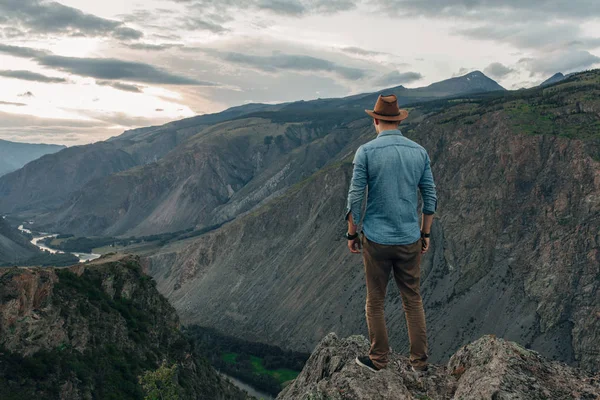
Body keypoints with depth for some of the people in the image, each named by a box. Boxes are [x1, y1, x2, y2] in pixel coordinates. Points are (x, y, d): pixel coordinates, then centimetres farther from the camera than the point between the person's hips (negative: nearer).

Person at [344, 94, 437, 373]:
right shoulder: (419, 152, 2)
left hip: (376, 240, -3)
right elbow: (430, 197, 5)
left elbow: (355, 198, -10)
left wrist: (351, 235, 1)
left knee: (375, 302, 12)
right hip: (410, 240, 3)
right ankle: (419, 360, 23)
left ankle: (378, 359, 25)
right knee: (413, 300, 15)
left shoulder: (366, 152, -9)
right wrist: (426, 234, 15)